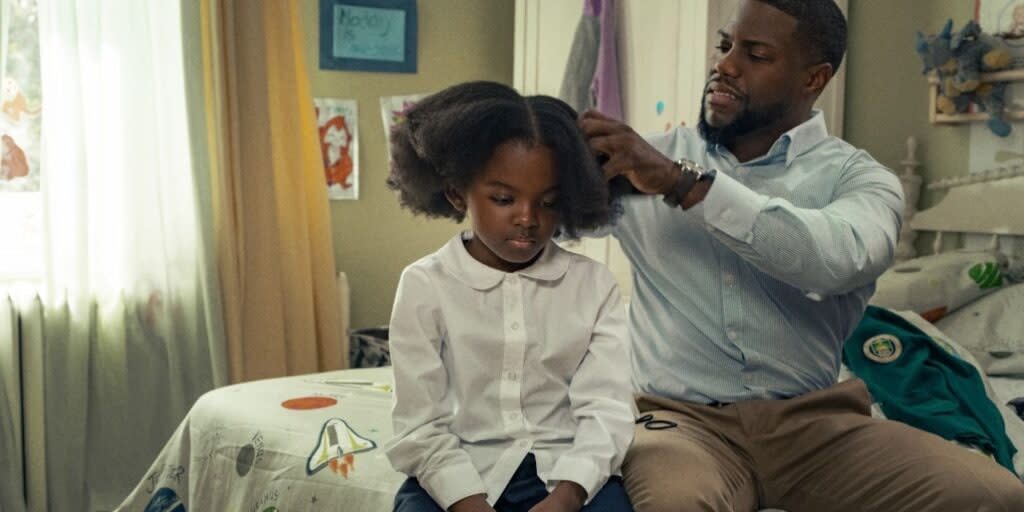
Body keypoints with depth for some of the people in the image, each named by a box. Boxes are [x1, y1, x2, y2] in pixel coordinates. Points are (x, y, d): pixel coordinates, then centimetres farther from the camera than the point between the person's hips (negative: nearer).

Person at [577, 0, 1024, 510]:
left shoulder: (857, 176, 3)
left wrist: (684, 183, -24)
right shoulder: (651, 160, 9)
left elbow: (840, 258, -20)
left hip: (813, 420, 1)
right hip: (685, 418, -1)